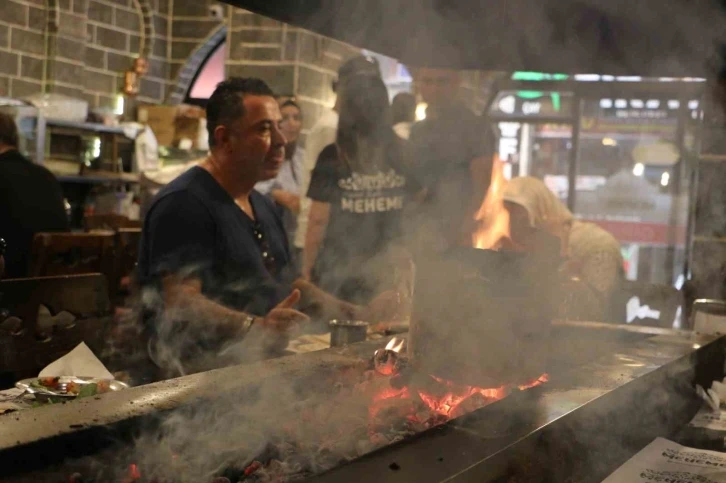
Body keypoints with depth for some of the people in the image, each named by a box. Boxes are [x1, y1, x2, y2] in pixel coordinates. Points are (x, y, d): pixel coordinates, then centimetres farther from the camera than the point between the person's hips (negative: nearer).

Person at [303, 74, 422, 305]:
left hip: (340, 270, -3)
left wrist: (307, 270, 0)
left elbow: (318, 221, -8)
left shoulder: (333, 158, -9)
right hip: (389, 268, 3)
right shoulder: (404, 155, 0)